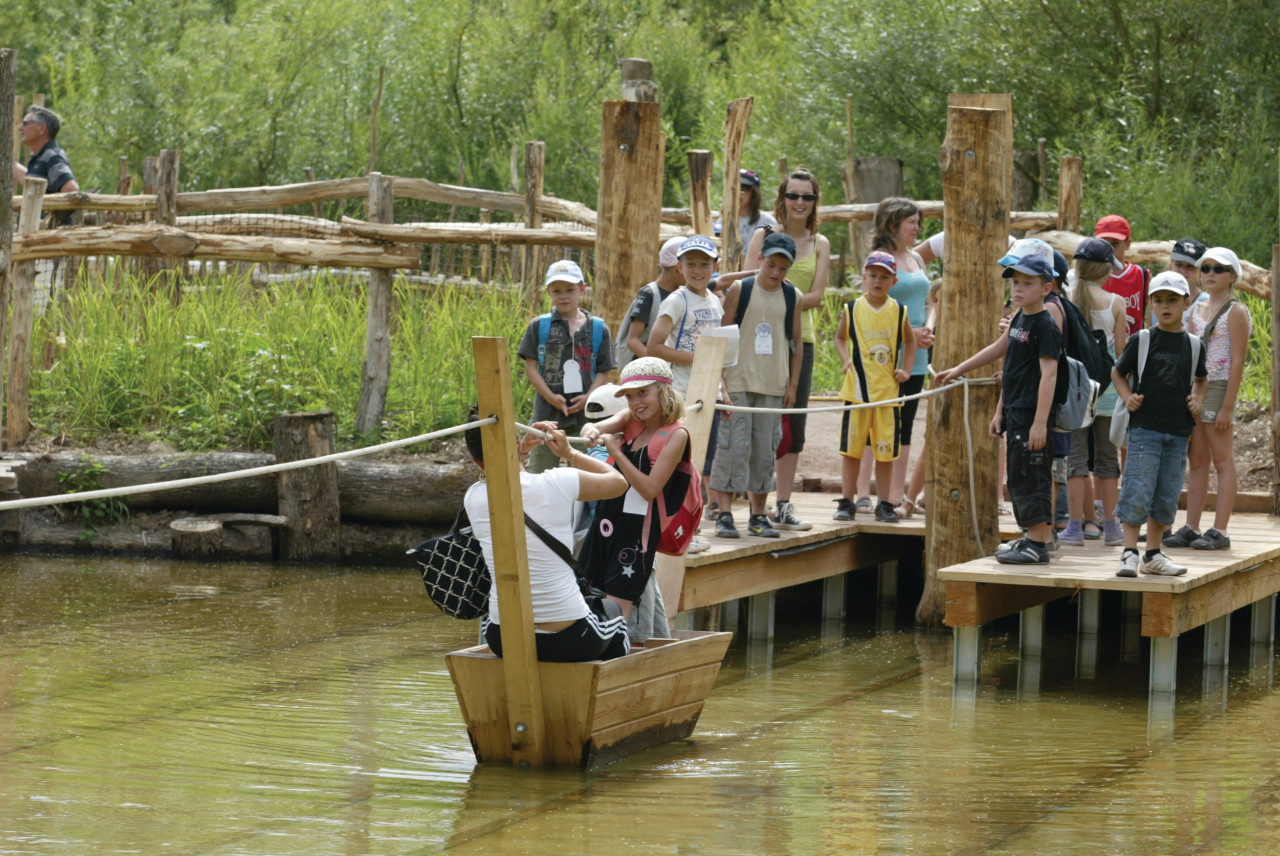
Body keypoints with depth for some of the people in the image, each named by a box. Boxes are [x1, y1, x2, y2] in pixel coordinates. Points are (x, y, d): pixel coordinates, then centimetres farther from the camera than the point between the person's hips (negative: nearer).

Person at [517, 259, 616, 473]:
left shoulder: (598, 329, 5)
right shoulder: (539, 326, 3)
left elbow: (604, 371, 4)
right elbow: (530, 366, -1)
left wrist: (588, 397, -13)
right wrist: (551, 397, -13)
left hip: (584, 412, 1)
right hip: (547, 412, -1)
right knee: (539, 467, 3)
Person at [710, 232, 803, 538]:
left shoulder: (791, 297, 7)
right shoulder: (740, 290, -1)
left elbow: (796, 342, 13)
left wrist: (793, 384, 8)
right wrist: (720, 381, -8)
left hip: (774, 386, 3)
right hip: (738, 382, -3)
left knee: (765, 450, 5)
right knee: (734, 445, -8)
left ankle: (758, 514, 13)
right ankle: (724, 513, -5)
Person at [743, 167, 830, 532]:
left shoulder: (819, 244, 10)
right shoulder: (764, 236, 3)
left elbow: (816, 296, 1)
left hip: (800, 339, 3)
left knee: (794, 422, 3)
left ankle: (783, 505, 9)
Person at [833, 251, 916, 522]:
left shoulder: (899, 312, 3)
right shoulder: (852, 309, 1)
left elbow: (909, 342, 16)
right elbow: (840, 338, 13)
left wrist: (906, 370, 3)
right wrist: (846, 359, -5)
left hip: (888, 391, 1)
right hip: (857, 390, -1)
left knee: (886, 450, 4)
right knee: (852, 448, 2)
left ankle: (884, 504, 13)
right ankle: (847, 502, 10)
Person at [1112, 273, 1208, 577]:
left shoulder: (1192, 345, 9)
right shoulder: (1141, 341, 0)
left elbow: (1200, 379, 26)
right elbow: (1117, 372, 10)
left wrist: (1198, 400, 8)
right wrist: (1128, 398, -6)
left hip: (1178, 431, 3)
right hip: (1144, 428, -3)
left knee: (1166, 497, 7)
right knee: (1137, 492, -9)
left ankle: (1153, 555, 16)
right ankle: (1129, 553, -5)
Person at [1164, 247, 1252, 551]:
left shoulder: (1235, 312, -6)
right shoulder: (1197, 311, 16)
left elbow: (1238, 362, -11)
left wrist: (1227, 406, -16)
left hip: (1219, 388, -7)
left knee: (1223, 460, -4)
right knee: (1197, 460, 8)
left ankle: (1220, 531, -5)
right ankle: (1191, 528, 10)